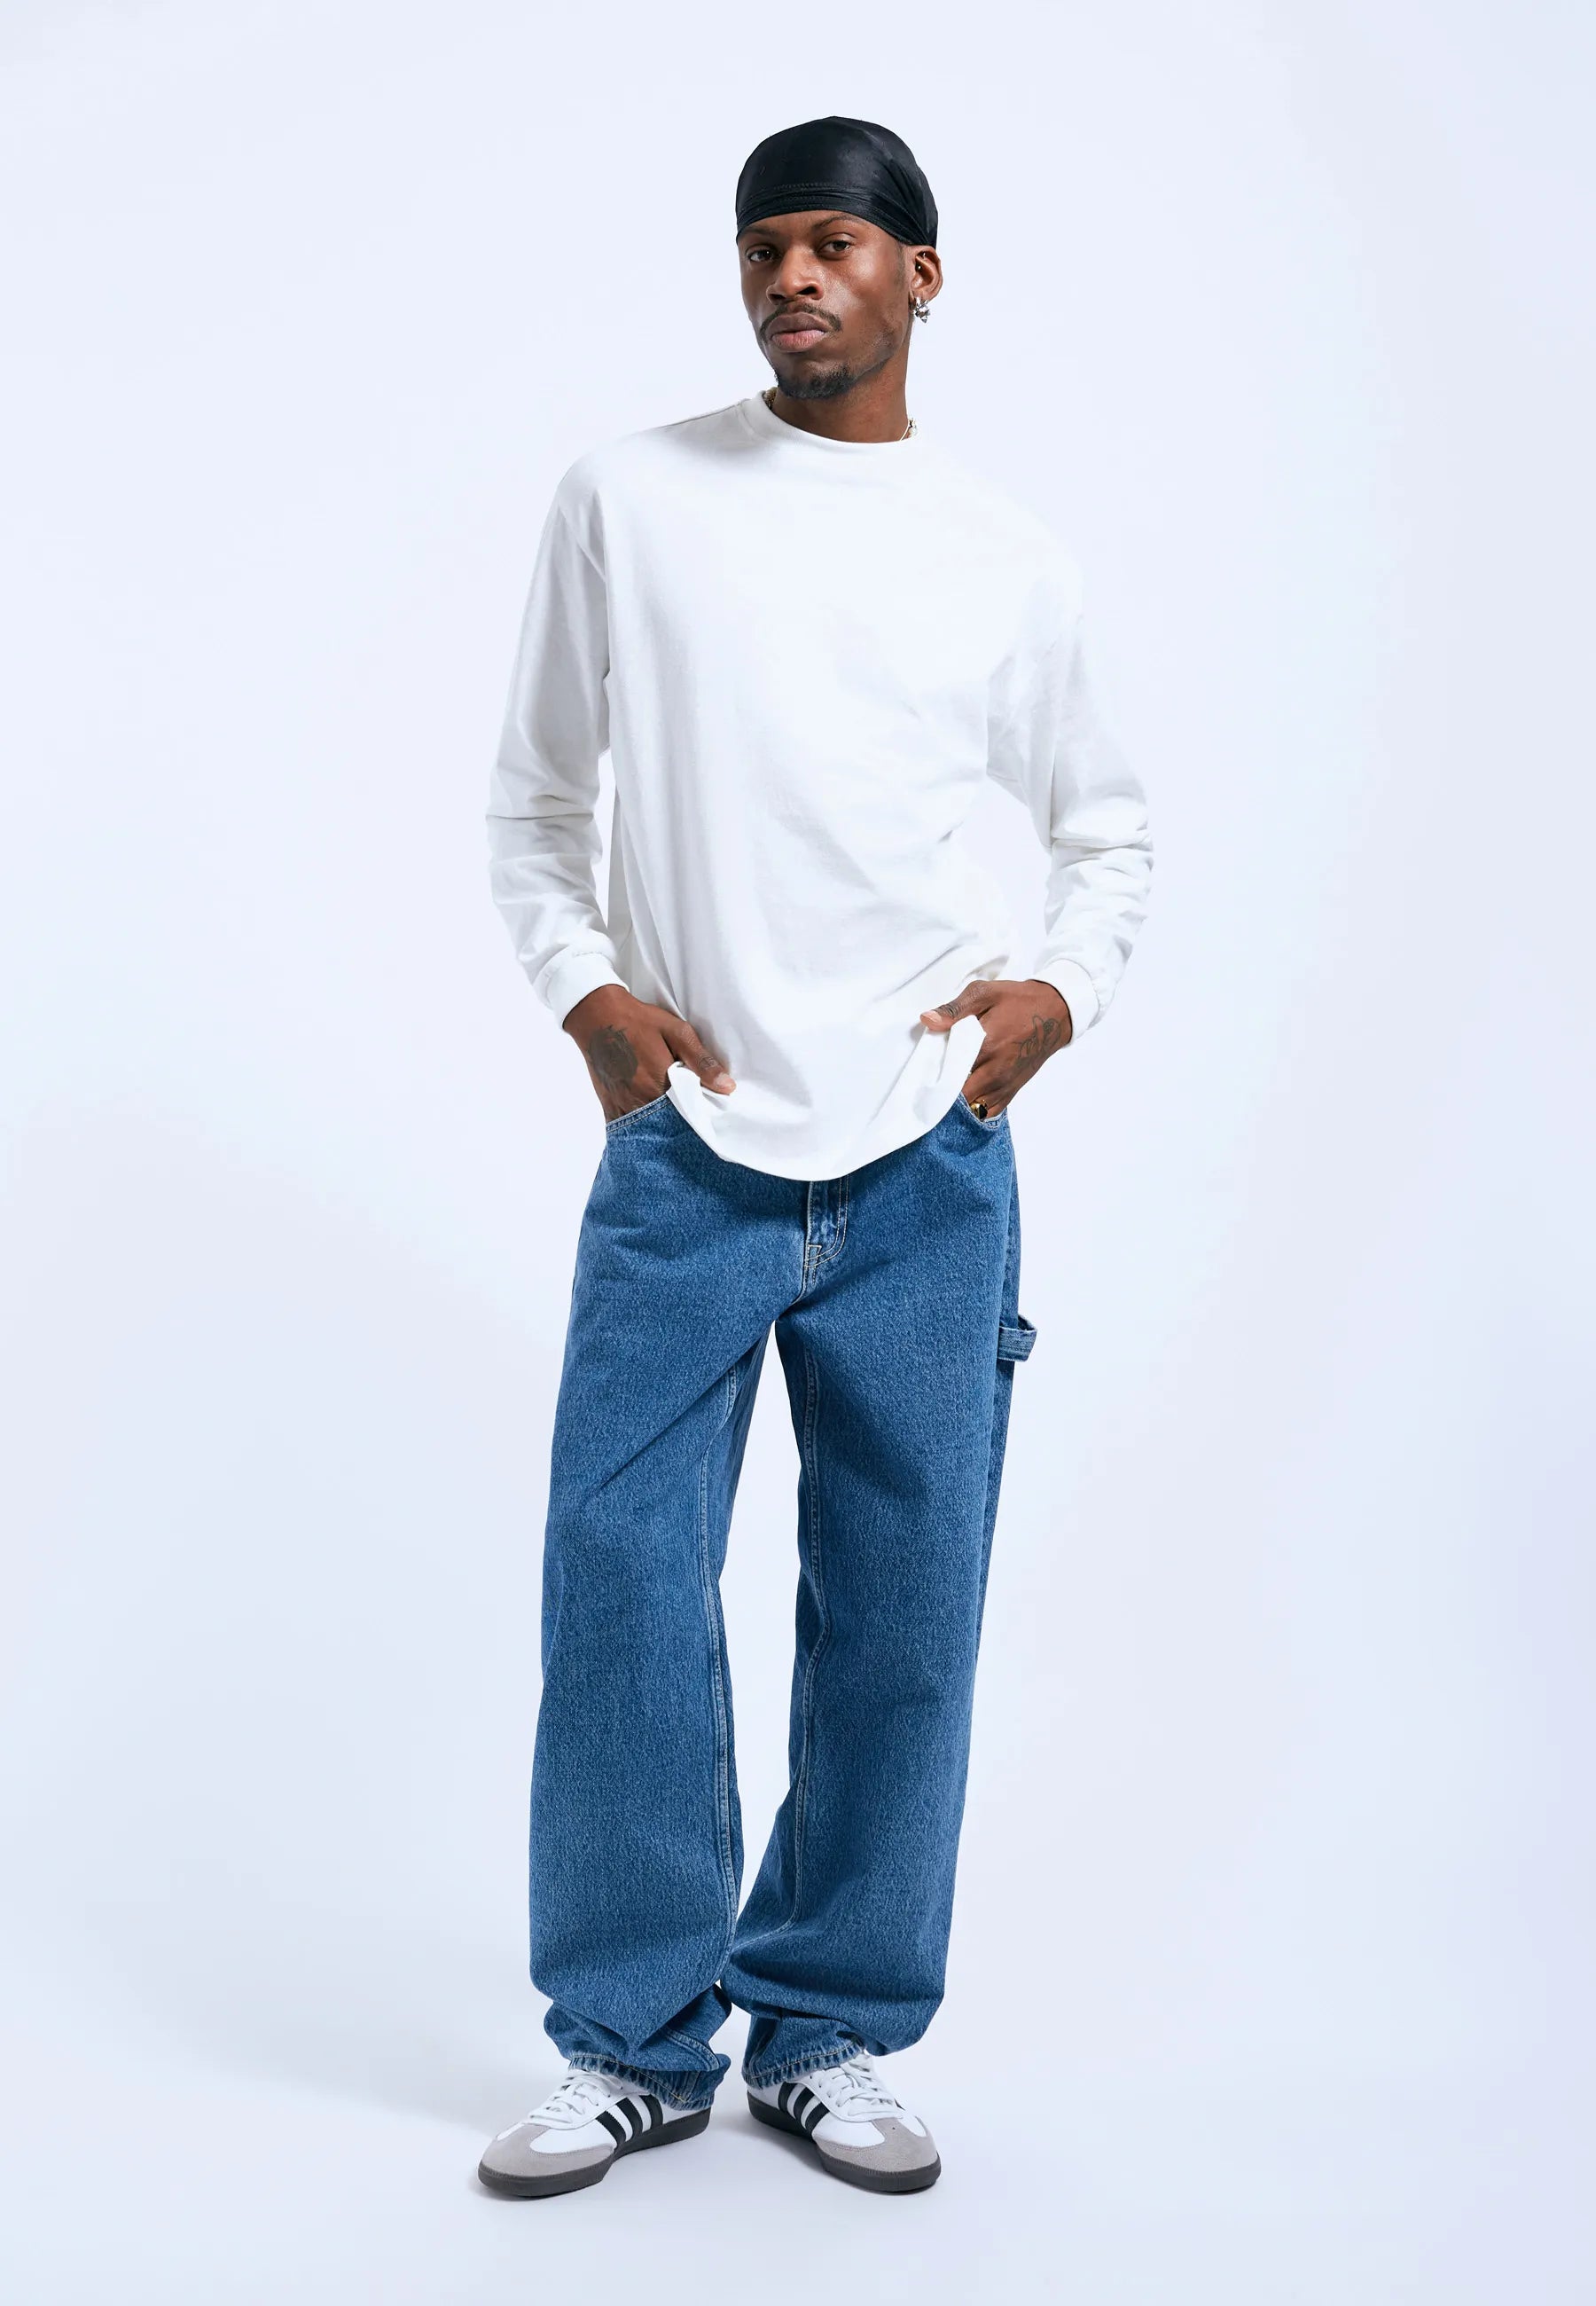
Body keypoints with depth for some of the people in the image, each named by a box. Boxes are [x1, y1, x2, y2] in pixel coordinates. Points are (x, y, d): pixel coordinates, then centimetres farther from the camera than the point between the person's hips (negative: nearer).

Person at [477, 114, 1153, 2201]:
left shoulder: (1006, 561, 9)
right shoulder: (629, 499, 6)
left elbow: (1108, 825, 21)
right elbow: (533, 804, 13)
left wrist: (1062, 989, 2)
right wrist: (586, 988, -3)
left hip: (926, 1167, 1)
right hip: (682, 1152, -1)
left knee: (902, 1615, 4)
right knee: (623, 1583, -4)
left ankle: (830, 2032, 21)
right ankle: (639, 2042, 14)